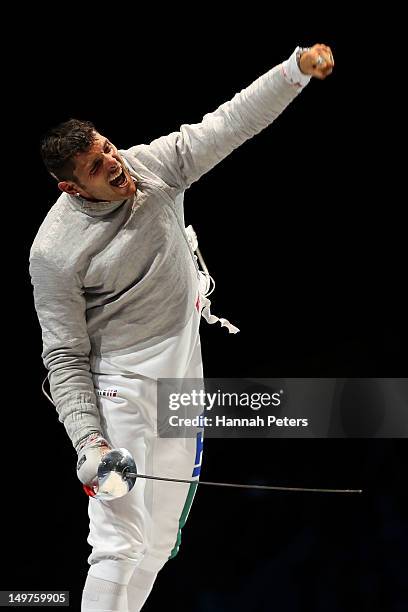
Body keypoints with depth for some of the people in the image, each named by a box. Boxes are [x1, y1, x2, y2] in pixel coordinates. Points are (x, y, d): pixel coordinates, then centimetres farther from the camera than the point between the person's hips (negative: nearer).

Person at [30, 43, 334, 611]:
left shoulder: (151, 166, -7)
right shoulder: (55, 250, -19)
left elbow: (232, 123, -10)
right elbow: (64, 357, -13)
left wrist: (296, 66, -24)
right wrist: (89, 444, -21)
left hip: (183, 379, 6)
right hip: (120, 389, -6)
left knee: (158, 542, 14)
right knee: (120, 547, -12)